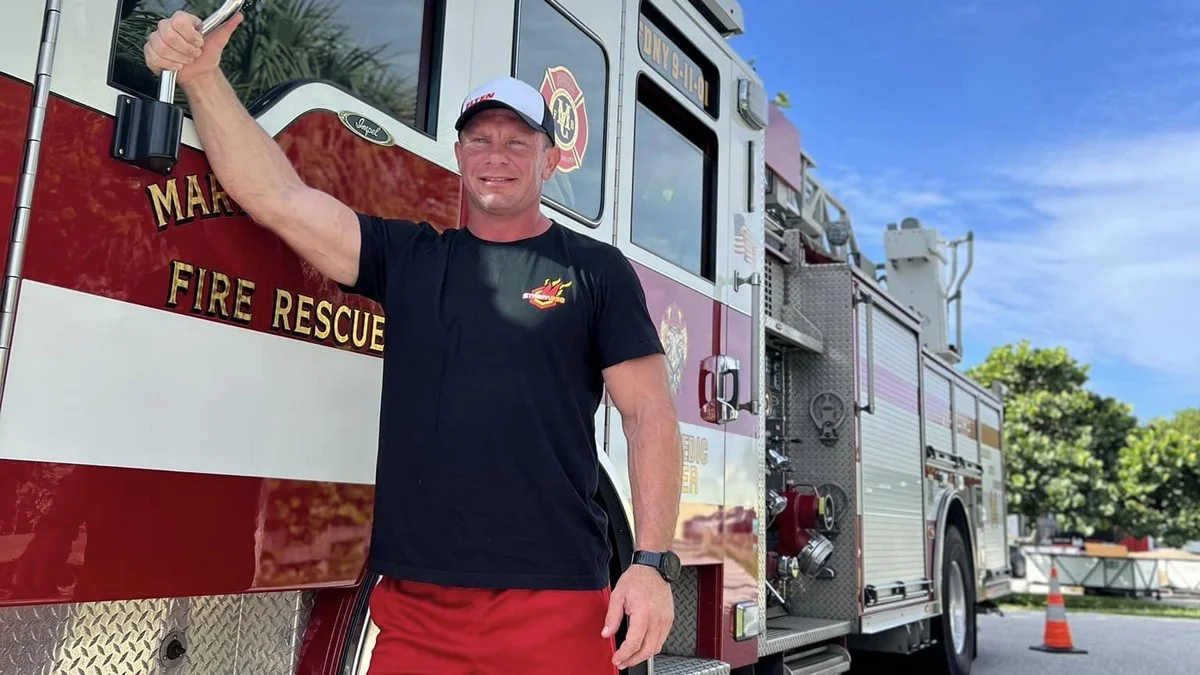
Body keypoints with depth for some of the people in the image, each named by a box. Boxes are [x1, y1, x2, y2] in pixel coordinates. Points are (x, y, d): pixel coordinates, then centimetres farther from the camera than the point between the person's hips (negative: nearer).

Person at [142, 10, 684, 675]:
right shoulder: (407, 258, 11)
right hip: (415, 602, 3)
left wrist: (652, 562, -9)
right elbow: (279, 197, 3)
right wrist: (202, 76, -7)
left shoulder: (595, 270, 4)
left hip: (553, 602, -2)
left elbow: (649, 411, -1)